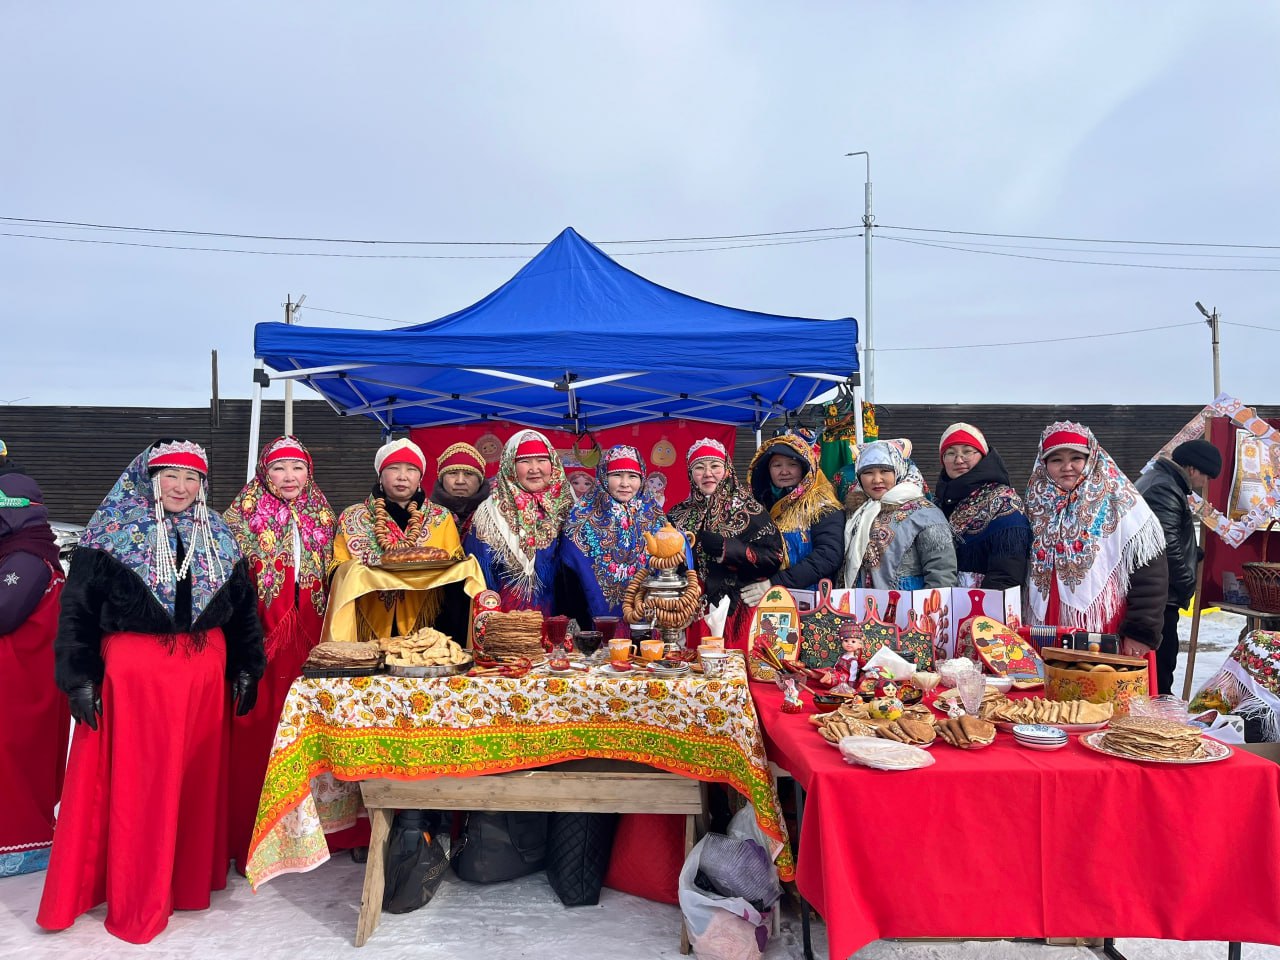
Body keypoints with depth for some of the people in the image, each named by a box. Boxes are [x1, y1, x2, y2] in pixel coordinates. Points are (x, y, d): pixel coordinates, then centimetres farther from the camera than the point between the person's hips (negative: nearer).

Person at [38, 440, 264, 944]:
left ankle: (190, 878, 28)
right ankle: (134, 899, 19)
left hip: (204, 674, 4)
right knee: (134, 784, 4)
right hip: (133, 673, -3)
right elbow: (77, 607, -4)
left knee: (197, 779, 11)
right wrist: (80, 676, -9)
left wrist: (246, 669, 10)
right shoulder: (111, 532, -3)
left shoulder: (218, 538, 9)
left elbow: (243, 606, 13)